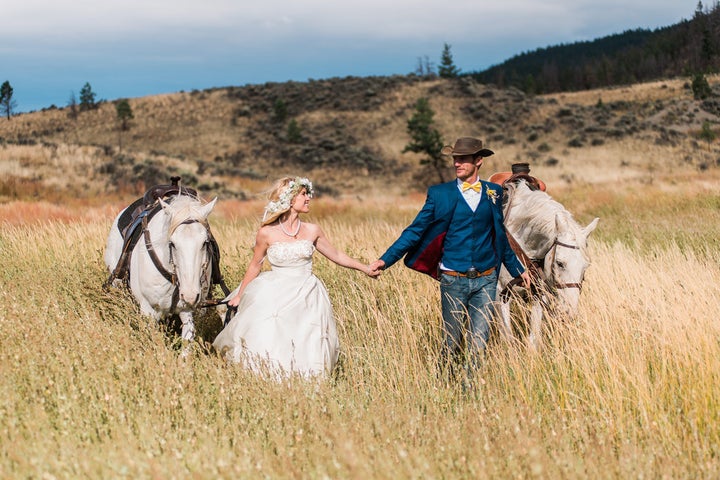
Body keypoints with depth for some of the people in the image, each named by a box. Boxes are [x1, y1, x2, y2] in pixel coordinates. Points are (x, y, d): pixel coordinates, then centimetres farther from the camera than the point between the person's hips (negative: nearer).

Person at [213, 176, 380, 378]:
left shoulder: (312, 231, 2)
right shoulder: (266, 233, -5)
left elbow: (337, 256, 14)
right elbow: (255, 266, 8)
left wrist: (366, 269, 11)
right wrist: (239, 296, 15)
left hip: (307, 299, 2)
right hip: (276, 297, -2)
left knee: (307, 351, -5)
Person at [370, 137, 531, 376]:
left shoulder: (494, 192, 7)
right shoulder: (440, 193, 0)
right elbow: (415, 231, -1)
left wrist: (518, 269, 23)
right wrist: (386, 259, -10)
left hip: (486, 280, 2)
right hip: (453, 280, -2)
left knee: (479, 341, 1)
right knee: (452, 341, 6)